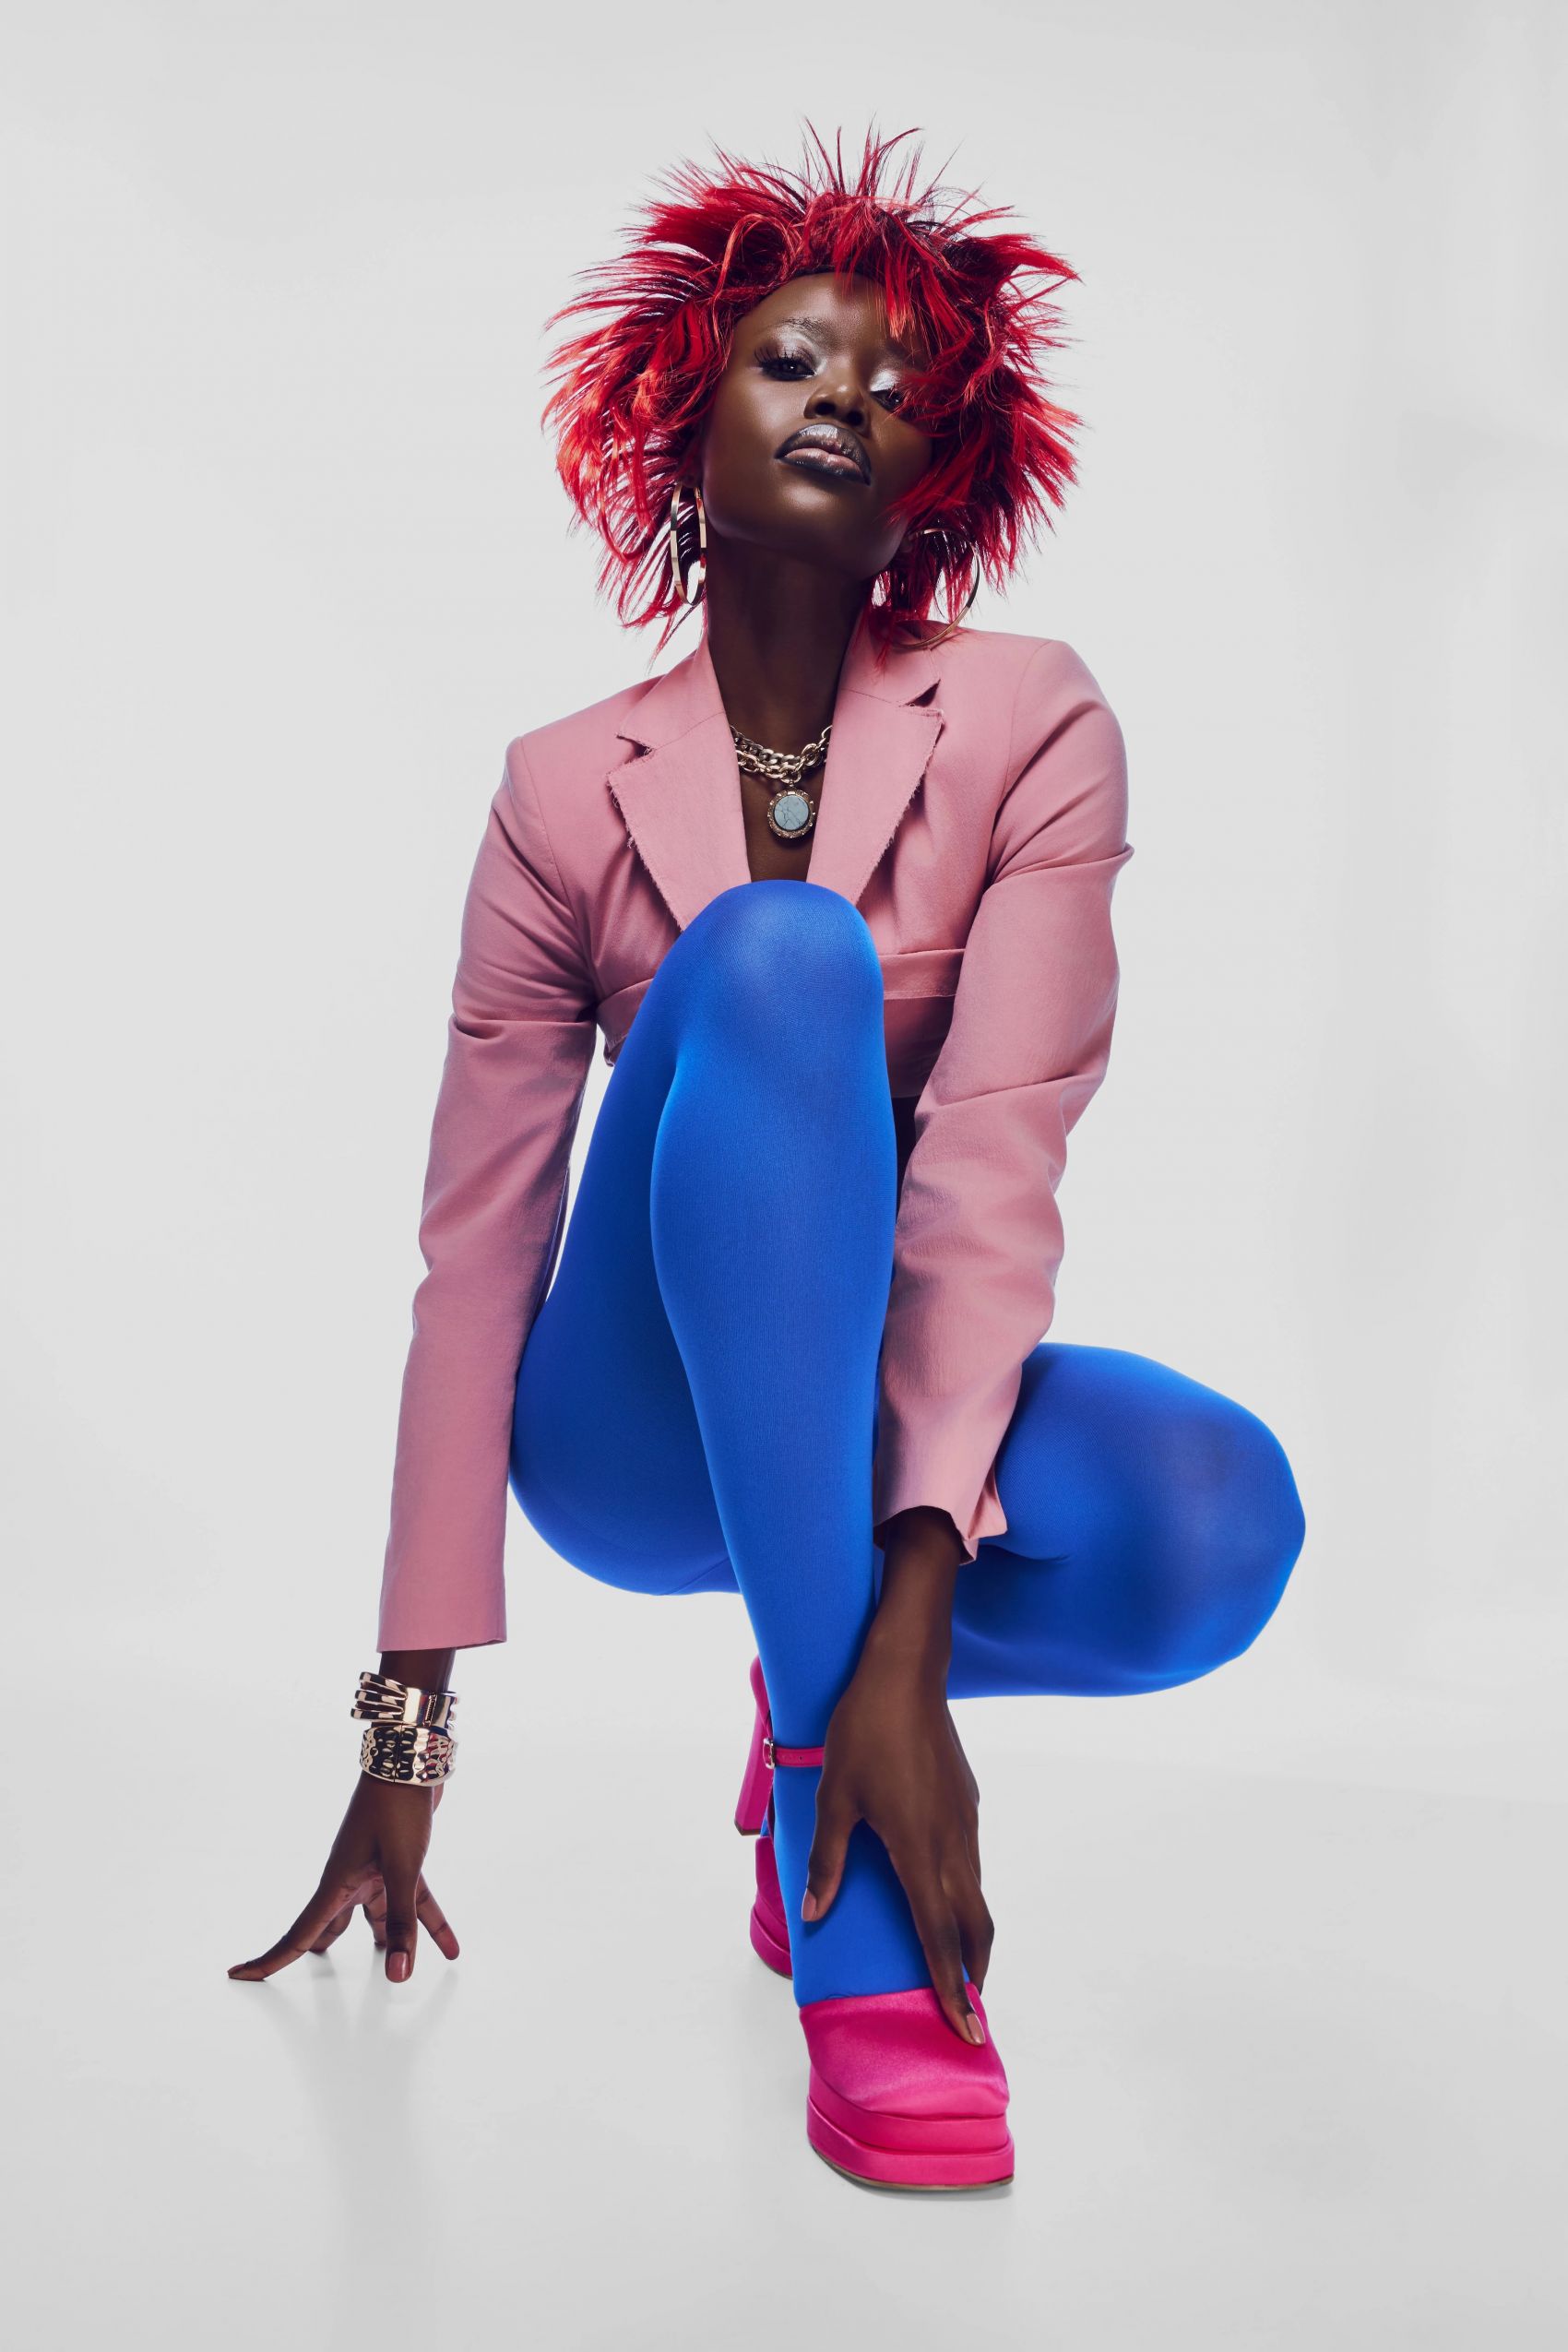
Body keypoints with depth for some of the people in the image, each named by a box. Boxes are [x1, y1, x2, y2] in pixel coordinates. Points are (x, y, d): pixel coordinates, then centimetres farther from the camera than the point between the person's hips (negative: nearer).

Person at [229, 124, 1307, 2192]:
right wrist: (407, 1724, -11)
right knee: (780, 955, -31)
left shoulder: (1030, 725, -7)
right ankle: (855, 1941, -33)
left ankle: (819, 1685, 3)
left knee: (1219, 1512, -34)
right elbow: (474, 1256, -8)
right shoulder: (567, 793, -5)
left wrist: (908, 1623, -31)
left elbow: (995, 1163, -20)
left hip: (893, 1398, 1)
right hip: (641, 1428, 0)